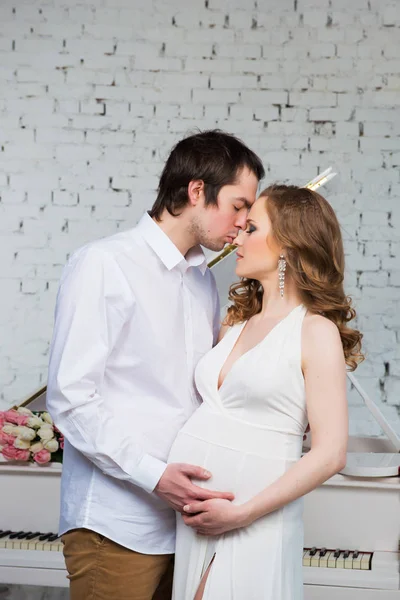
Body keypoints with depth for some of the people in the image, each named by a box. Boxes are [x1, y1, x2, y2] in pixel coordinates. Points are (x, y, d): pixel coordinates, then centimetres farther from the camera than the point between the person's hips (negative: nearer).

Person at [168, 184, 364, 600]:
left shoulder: (316, 331, -7)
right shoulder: (235, 323, 12)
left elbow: (330, 454, -12)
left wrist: (241, 514, -15)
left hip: (252, 523, -6)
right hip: (190, 517, 6)